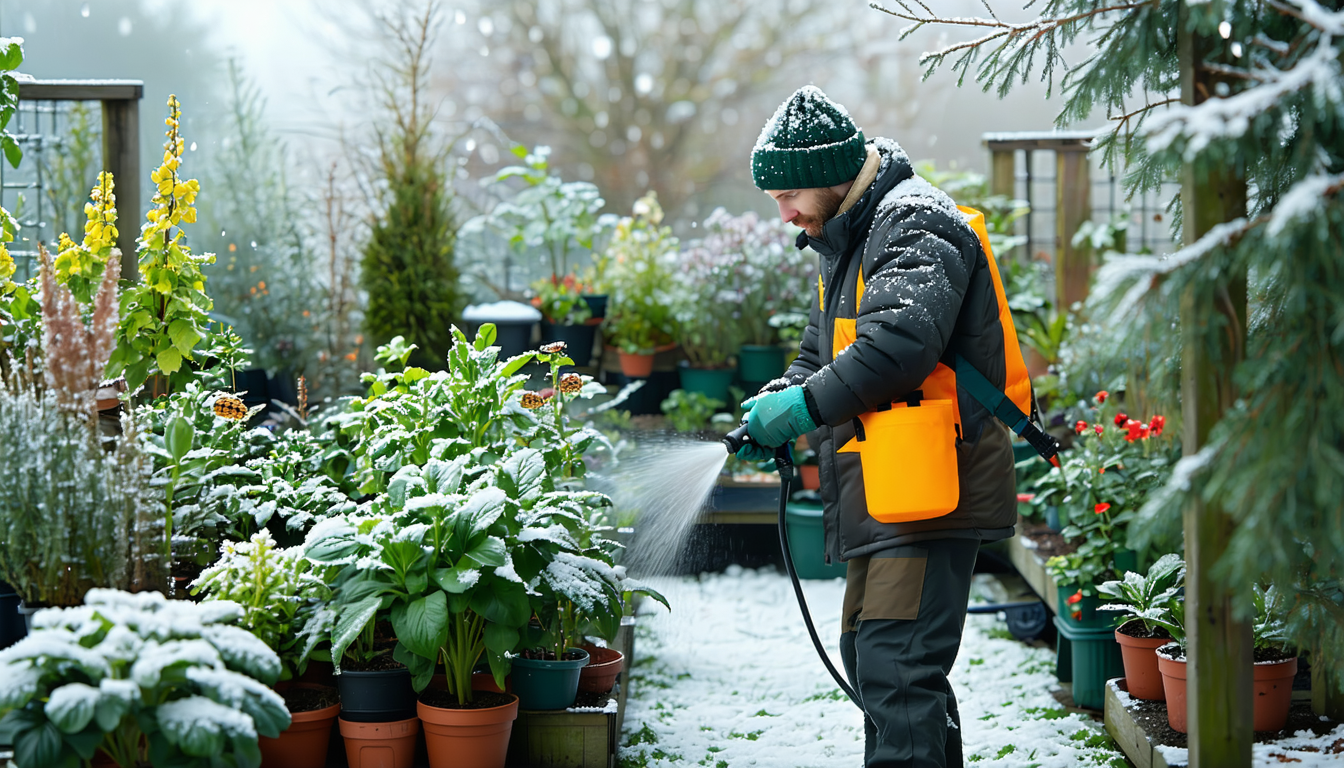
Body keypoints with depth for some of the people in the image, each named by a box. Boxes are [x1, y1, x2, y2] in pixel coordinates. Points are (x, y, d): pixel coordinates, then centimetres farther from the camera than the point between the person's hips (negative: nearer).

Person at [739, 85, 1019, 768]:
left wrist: (806, 406, -20)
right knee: (868, 657, 17)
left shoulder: (915, 224, -11)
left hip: (928, 487, -11)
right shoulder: (846, 240, 22)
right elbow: (821, 353, 26)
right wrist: (776, 402, 5)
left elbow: (902, 342, -26)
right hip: (882, 494, 11)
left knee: (895, 668, -15)